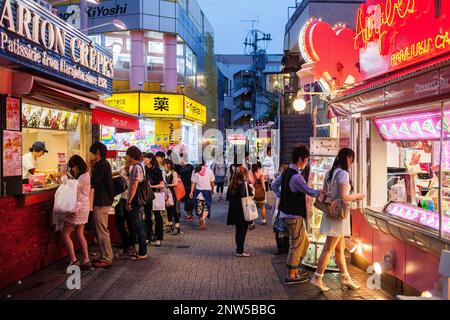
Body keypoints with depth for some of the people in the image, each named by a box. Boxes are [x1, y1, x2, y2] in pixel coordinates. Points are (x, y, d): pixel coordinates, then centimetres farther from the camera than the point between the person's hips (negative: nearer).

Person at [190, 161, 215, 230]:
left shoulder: (195, 171, -2)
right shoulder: (209, 171, -4)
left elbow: (193, 183, -2)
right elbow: (212, 182, 1)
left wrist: (191, 192, 2)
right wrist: (212, 190, 16)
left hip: (198, 191, 1)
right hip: (207, 191, -1)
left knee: (199, 207, 14)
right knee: (206, 207, 4)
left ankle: (201, 221, 22)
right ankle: (203, 218, -22)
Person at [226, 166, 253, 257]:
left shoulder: (232, 184, 5)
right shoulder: (244, 184, -15)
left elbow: (228, 198, 9)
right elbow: (248, 197, -19)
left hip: (234, 212, 7)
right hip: (243, 212, -7)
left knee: (238, 231, 16)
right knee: (243, 231, 3)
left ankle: (239, 250, 22)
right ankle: (240, 251, 5)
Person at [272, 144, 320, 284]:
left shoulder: (286, 172, 7)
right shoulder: (296, 177, -23)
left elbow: (274, 186, 16)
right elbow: (312, 193, -19)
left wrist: (282, 197, 13)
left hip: (287, 212, 10)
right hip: (295, 215, -10)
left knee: (304, 242, 21)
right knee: (296, 244, 2)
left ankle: (295, 268, 30)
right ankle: (291, 275, 12)